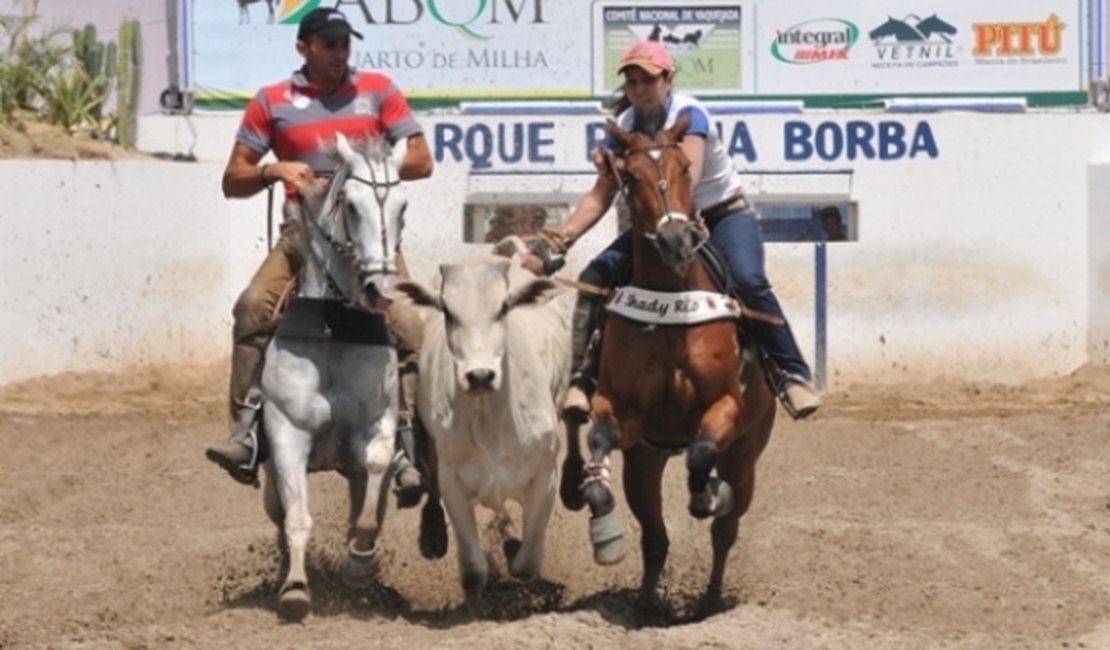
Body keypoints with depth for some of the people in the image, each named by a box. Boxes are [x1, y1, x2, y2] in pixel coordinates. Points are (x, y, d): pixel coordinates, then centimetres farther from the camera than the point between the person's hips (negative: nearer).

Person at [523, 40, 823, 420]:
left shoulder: (688, 114, -20)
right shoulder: (624, 127, -4)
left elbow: (686, 178, -35)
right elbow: (600, 196, -6)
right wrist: (559, 242, -20)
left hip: (724, 216, -5)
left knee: (748, 281, -33)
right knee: (596, 276, -15)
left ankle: (793, 374, -25)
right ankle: (580, 376, -15)